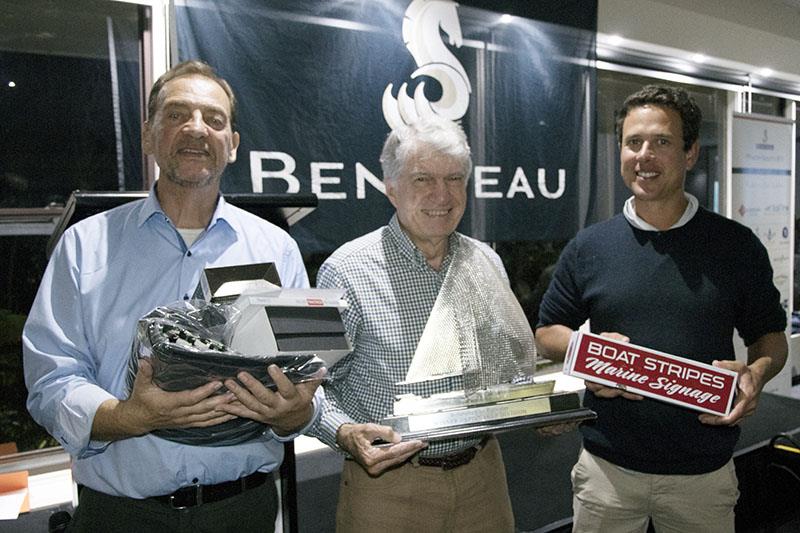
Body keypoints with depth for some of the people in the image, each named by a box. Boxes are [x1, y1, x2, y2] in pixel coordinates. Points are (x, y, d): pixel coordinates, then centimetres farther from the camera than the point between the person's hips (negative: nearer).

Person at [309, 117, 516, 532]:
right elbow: (316, 385, -9)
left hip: (481, 472, 5)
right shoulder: (346, 272, -14)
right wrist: (345, 433, -27)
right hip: (388, 484, -4)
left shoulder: (487, 263, 2)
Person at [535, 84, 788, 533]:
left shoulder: (737, 245, -2)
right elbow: (548, 332, 6)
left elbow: (771, 336, 7)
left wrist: (757, 372, -15)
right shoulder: (588, 247, -1)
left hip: (705, 473, 0)